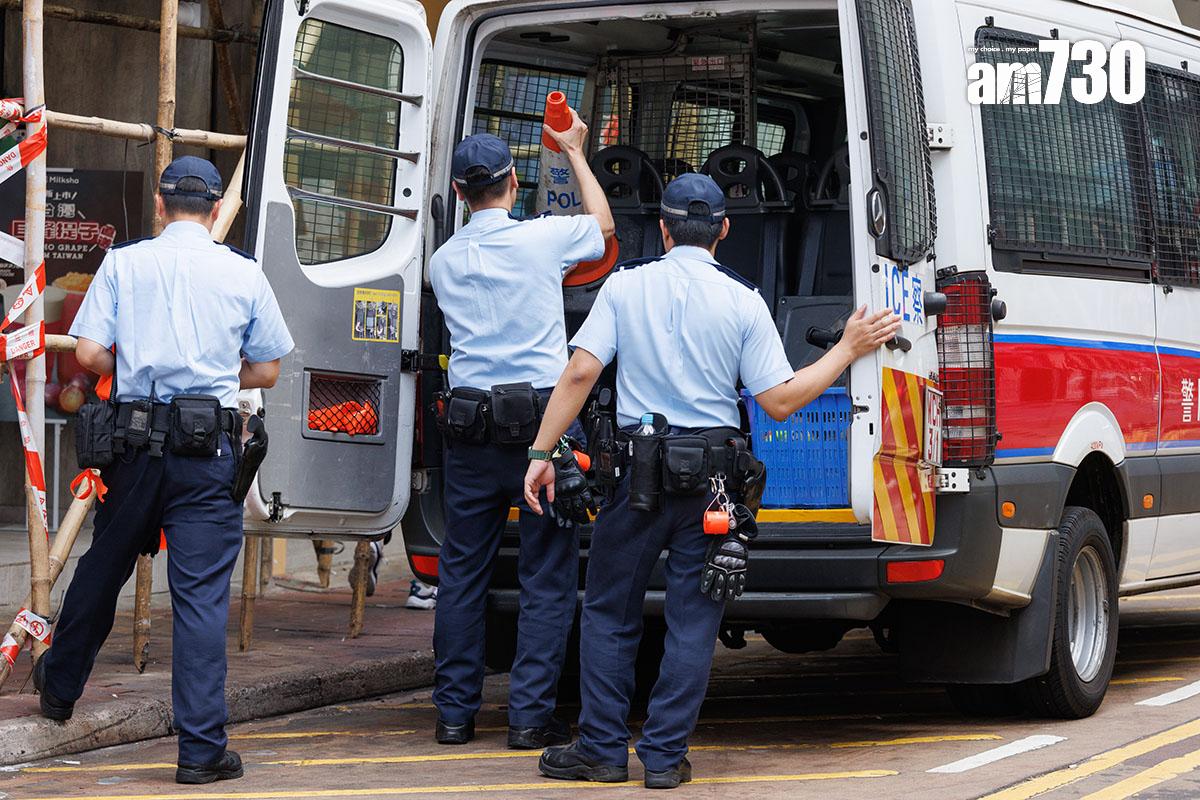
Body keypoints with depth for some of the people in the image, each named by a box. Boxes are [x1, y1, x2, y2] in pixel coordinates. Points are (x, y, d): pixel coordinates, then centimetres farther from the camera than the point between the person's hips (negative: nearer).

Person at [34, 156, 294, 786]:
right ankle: (201, 750, -4)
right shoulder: (244, 275, 4)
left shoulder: (123, 263, 4)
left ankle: (59, 686, 41)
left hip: (136, 443, 2)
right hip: (209, 450, -2)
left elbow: (89, 353, -2)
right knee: (202, 595, -4)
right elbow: (267, 371, 9)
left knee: (102, 568, 21)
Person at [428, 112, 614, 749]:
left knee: (462, 571, 10)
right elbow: (602, 225, 16)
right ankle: (530, 714, -1)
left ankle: (454, 713, 12)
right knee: (547, 575, 2)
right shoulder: (542, 239, -5)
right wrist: (575, 153, 29)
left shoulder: (444, 261, 7)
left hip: (468, 425, 4)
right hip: (540, 421, -4)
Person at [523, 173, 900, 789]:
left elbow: (581, 372, -7)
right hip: (712, 479, 0)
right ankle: (665, 755, 6)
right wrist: (849, 349, 5)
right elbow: (779, 400, -4)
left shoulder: (626, 286, 0)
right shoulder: (743, 301, -1)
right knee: (691, 622, 6)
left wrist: (542, 451, -3)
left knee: (609, 614, 11)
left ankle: (603, 749, 11)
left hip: (638, 473, 0)